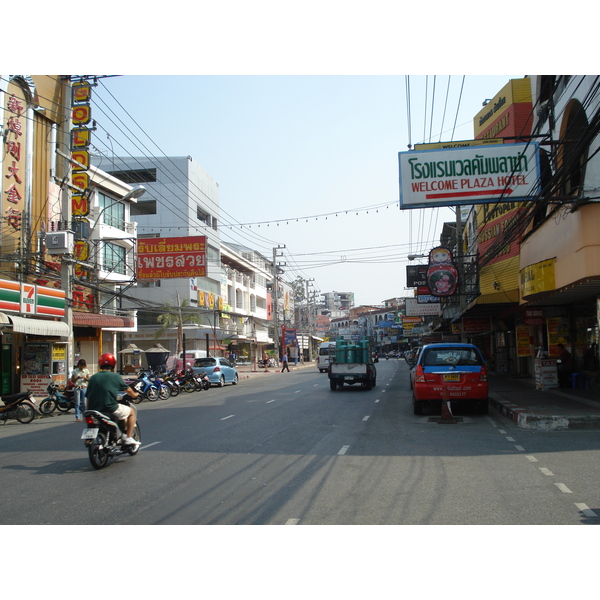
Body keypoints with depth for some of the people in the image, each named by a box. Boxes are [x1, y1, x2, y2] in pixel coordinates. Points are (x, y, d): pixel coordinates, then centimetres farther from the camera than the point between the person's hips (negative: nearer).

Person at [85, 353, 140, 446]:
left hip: (95, 410, 6)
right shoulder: (115, 376, -1)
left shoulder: (92, 378, 11)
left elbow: (88, 397, 11)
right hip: (111, 409, -6)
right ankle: (129, 438, 10)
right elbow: (127, 390, 10)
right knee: (131, 411, 17)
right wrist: (134, 394, 31)